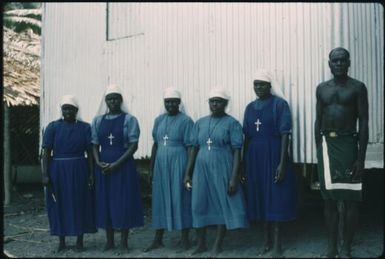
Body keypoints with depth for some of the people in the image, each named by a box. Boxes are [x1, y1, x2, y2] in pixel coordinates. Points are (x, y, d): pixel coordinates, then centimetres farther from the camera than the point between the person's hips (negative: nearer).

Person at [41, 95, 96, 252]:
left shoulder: (85, 128, 2)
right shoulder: (53, 127, 1)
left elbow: (90, 152, 1)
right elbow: (46, 152, -3)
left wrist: (91, 173, -6)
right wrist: (45, 174, -11)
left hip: (79, 171, 0)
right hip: (58, 171, 0)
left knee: (80, 204, 5)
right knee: (59, 205, 6)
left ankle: (79, 241, 17)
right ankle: (61, 242, 18)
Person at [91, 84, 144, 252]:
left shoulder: (129, 119, -3)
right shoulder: (98, 121, 9)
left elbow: (134, 145, -8)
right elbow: (95, 145, 9)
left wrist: (117, 163, -17)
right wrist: (98, 163, -9)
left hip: (123, 166, -4)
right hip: (103, 167, 4)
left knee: (124, 202, -1)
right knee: (105, 202, 7)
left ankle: (124, 243, 9)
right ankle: (109, 241, 19)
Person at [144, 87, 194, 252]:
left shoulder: (186, 121, -4)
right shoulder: (159, 120, 11)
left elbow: (190, 147, -6)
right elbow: (155, 144, 13)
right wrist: (151, 168, 10)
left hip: (178, 163, -5)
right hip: (161, 164, 5)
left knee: (181, 199, 1)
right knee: (160, 200, 8)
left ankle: (184, 238, 11)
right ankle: (158, 239, 15)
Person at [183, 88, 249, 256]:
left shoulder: (232, 124, -3)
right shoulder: (200, 123, 9)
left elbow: (237, 152, -7)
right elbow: (194, 149, 11)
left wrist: (234, 177, -14)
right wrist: (187, 173, 6)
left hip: (222, 170, -3)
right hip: (201, 170, 4)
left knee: (223, 206, 3)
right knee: (199, 206, 5)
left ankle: (217, 246, 16)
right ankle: (201, 244, 20)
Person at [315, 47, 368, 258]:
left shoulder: (357, 88, -2)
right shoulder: (322, 88, 10)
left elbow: (363, 123, -6)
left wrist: (361, 157, -11)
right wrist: (318, 150, 8)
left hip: (348, 144, -4)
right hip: (327, 144, 4)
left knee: (350, 199, 0)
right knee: (329, 199, 7)